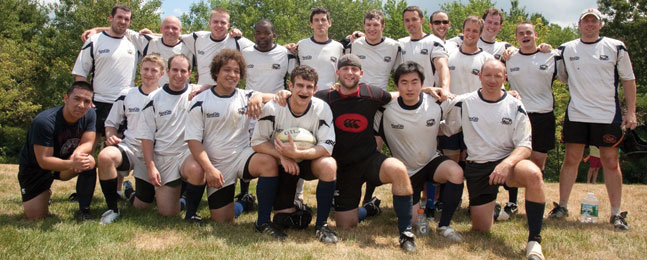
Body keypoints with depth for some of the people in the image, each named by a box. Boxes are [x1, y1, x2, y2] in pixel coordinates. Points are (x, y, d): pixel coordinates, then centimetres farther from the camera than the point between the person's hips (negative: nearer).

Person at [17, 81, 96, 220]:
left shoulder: (89, 115, -15)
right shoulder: (44, 122, -31)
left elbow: (87, 144, -16)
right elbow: (43, 161, -32)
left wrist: (77, 153, -41)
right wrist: (71, 164, -49)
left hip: (64, 159, 3)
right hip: (35, 167, -3)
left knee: (89, 161, -29)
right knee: (35, 216, -9)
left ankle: (84, 209, -13)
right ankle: (45, 195, 26)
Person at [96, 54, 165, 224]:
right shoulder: (126, 95, 9)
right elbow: (111, 123, 17)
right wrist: (110, 136, -4)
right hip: (129, 147, 1)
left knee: (141, 206, -5)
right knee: (105, 156, -36)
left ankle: (130, 192, 36)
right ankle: (112, 208, -17)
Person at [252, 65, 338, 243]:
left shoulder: (322, 108, -15)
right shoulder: (273, 108, -16)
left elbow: (327, 146, -22)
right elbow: (257, 141, -14)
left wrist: (297, 154, -36)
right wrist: (282, 156, -29)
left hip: (309, 161, 1)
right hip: (279, 162, 0)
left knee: (329, 165, -29)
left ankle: (321, 224, -18)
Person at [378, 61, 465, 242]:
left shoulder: (436, 103, -11)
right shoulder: (387, 110, -16)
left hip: (431, 161, 1)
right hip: (406, 171, -1)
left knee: (456, 172, -32)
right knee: (410, 220, -3)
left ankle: (444, 225, -15)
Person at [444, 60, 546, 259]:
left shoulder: (515, 106, 0)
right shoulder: (463, 103, 1)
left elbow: (524, 146, -6)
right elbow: (444, 129, 12)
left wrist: (507, 163, -24)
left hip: (507, 161, -1)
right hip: (477, 167, 1)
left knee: (533, 174, -37)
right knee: (481, 228, -1)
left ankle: (534, 240, -26)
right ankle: (489, 202, 37)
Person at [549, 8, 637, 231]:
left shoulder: (616, 48, 3)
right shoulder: (566, 50, 7)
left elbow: (628, 80, 6)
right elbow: (561, 78, 20)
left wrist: (631, 111, 0)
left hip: (608, 115, -1)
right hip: (576, 114, 1)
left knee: (611, 162, 1)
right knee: (571, 160, 3)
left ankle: (616, 213, 8)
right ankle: (562, 206, 13)